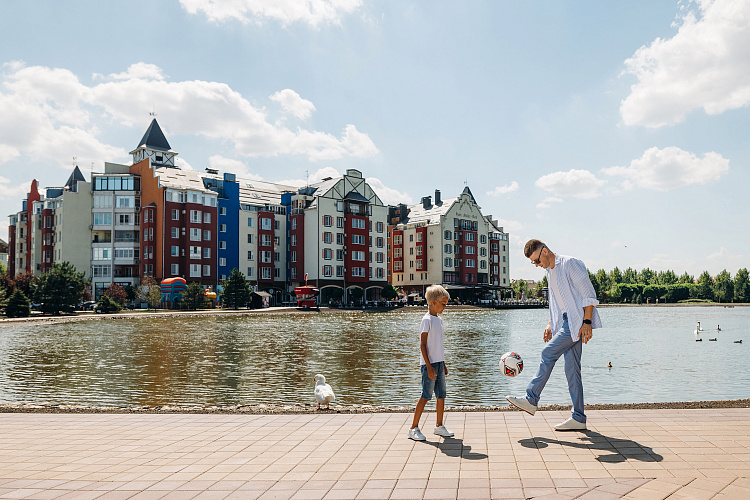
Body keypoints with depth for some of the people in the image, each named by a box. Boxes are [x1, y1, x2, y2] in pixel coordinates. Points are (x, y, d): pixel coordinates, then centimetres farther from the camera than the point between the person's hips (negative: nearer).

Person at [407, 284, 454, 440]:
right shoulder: (427, 320, -12)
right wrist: (429, 367, -19)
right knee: (426, 396, -5)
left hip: (438, 363, 8)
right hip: (429, 363, -8)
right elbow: (423, 345, -15)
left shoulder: (438, 320, 14)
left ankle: (439, 426, 22)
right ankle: (413, 428, 3)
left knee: (441, 395, 10)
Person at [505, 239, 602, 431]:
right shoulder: (550, 271, 18)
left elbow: (589, 295, -13)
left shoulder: (570, 264, -10)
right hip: (565, 322, 9)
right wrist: (550, 324, 17)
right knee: (572, 368, 5)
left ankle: (530, 400, -8)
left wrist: (587, 322, -19)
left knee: (548, 353, -13)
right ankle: (578, 418, 7)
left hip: (578, 321, -9)